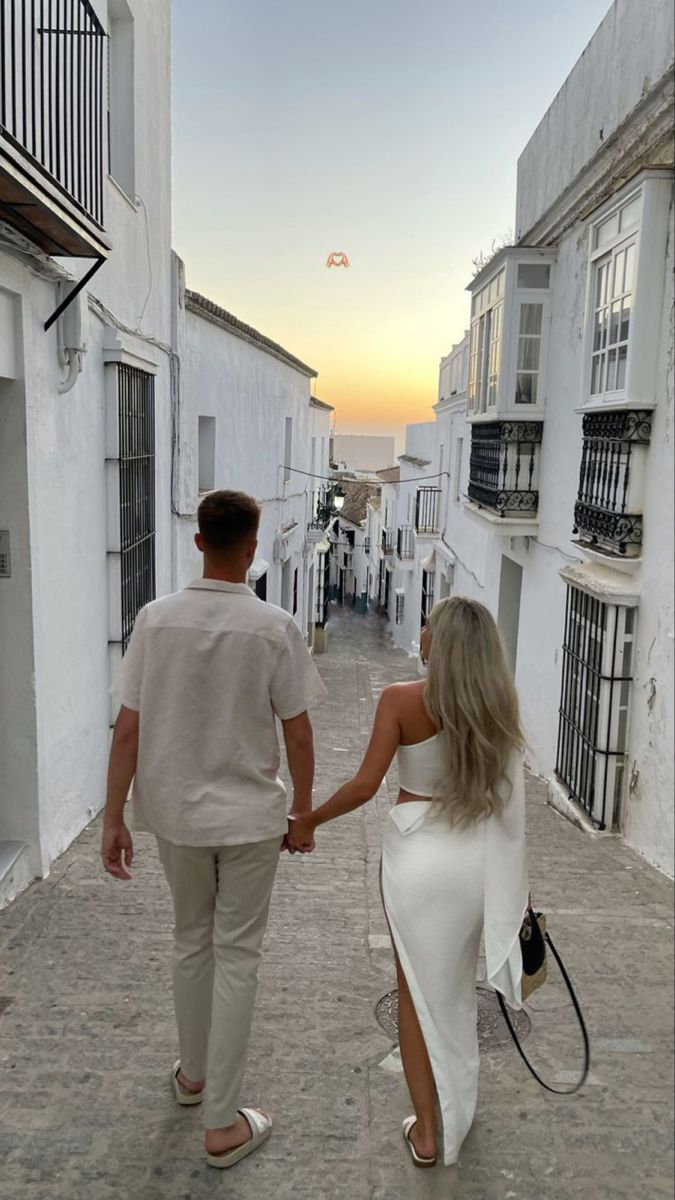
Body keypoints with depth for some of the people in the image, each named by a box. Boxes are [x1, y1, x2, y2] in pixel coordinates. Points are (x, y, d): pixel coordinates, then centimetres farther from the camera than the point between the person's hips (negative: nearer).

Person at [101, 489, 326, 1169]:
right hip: (248, 816, -3)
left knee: (191, 942, 23)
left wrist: (114, 818, 2)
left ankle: (193, 1074, 43)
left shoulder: (156, 620, -9)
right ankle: (222, 1124, 20)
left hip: (175, 813, 3)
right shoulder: (274, 627, -14)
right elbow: (298, 736, -10)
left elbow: (128, 729, -7)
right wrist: (301, 814, 5)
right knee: (236, 958, 11)